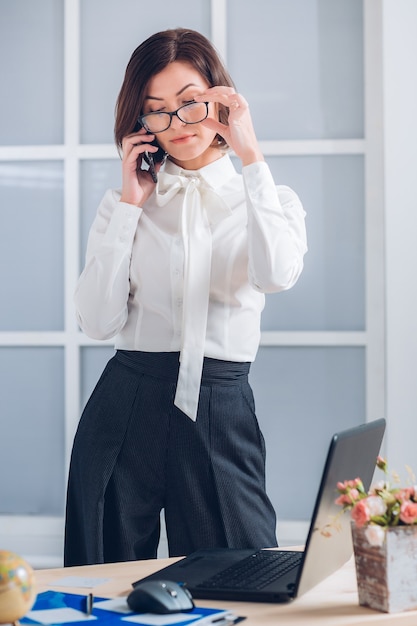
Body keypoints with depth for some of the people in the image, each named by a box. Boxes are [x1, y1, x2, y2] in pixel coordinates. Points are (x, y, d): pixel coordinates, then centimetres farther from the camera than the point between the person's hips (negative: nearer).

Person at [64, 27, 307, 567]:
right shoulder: (125, 204, 8)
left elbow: (278, 274, -18)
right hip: (126, 409, 1)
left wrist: (250, 156, -13)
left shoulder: (271, 200, 6)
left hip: (221, 415, -1)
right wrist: (130, 204, -4)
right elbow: (98, 321, -6)